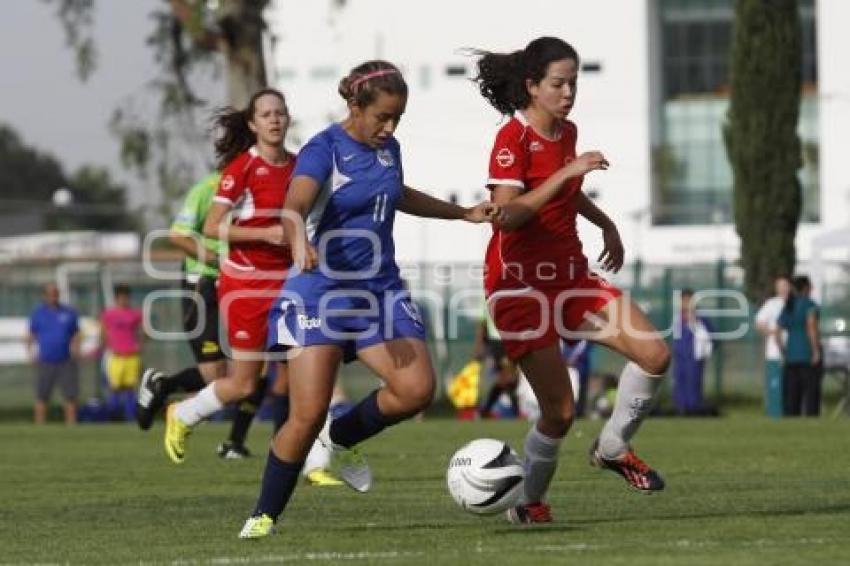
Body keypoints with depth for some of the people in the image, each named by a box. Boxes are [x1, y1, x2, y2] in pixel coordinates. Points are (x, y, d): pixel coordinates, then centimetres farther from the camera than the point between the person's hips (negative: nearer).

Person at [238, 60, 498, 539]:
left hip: (380, 288, 6)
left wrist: (463, 213, 35)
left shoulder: (389, 148, 8)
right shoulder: (324, 150, -13)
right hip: (321, 291, -6)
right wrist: (301, 243, -53)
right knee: (308, 415, -12)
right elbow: (295, 207, -31)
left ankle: (340, 438, 14)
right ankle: (264, 516, 5)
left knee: (418, 389, -14)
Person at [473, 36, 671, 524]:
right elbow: (507, 214, -29)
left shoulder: (567, 132, 9)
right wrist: (566, 172, -30)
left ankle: (613, 448, 13)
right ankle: (529, 502, 13)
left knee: (656, 354, -8)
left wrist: (606, 224, 22)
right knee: (560, 412, -10)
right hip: (520, 285, -7)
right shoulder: (513, 139, -15)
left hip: (570, 275, 7)